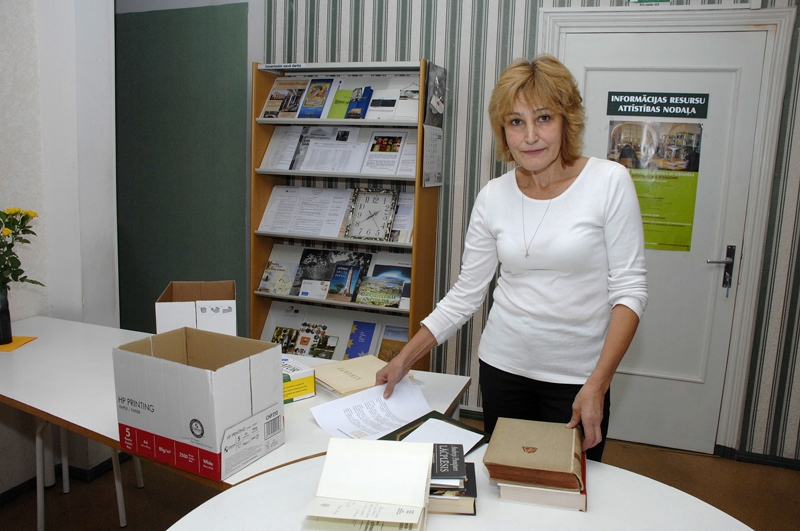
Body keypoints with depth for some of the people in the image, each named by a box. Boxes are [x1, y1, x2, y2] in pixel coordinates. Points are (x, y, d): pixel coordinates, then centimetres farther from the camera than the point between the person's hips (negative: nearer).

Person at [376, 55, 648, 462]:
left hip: (578, 375, -2)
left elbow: (629, 290, -10)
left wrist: (598, 382, -18)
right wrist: (404, 359, 1)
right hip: (503, 366, 3)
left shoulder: (609, 182, -10)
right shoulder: (493, 197, -1)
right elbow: (466, 293, 3)